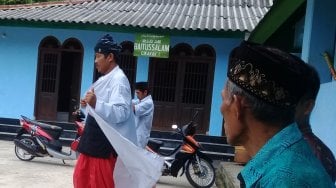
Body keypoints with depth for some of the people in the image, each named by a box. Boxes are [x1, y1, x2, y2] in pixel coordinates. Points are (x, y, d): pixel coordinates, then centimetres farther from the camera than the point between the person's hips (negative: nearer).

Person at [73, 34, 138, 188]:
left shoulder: (118, 79, -17)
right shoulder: (105, 79, 14)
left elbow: (121, 112, -29)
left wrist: (96, 104, -39)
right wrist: (89, 104, 9)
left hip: (107, 143, -10)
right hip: (94, 140, 11)